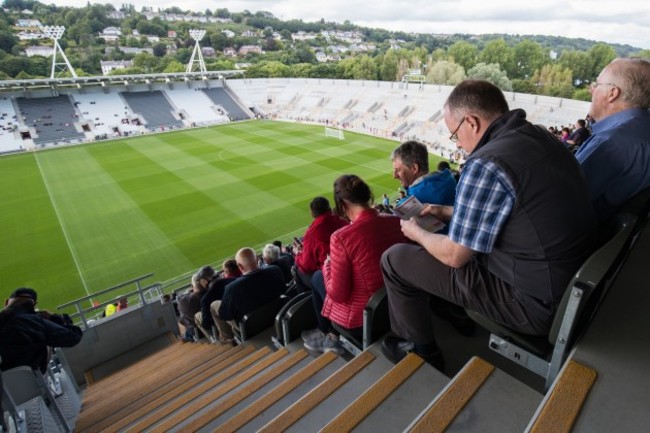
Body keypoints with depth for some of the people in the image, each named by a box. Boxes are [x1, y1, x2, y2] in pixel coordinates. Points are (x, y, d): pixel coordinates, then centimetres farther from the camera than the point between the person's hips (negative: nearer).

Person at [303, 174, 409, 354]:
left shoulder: (341, 237, -28)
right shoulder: (397, 222, -10)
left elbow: (338, 294, -21)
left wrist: (327, 266, -2)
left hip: (362, 319, -6)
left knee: (318, 277, 20)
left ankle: (328, 337, 39)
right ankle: (333, 335, 35)